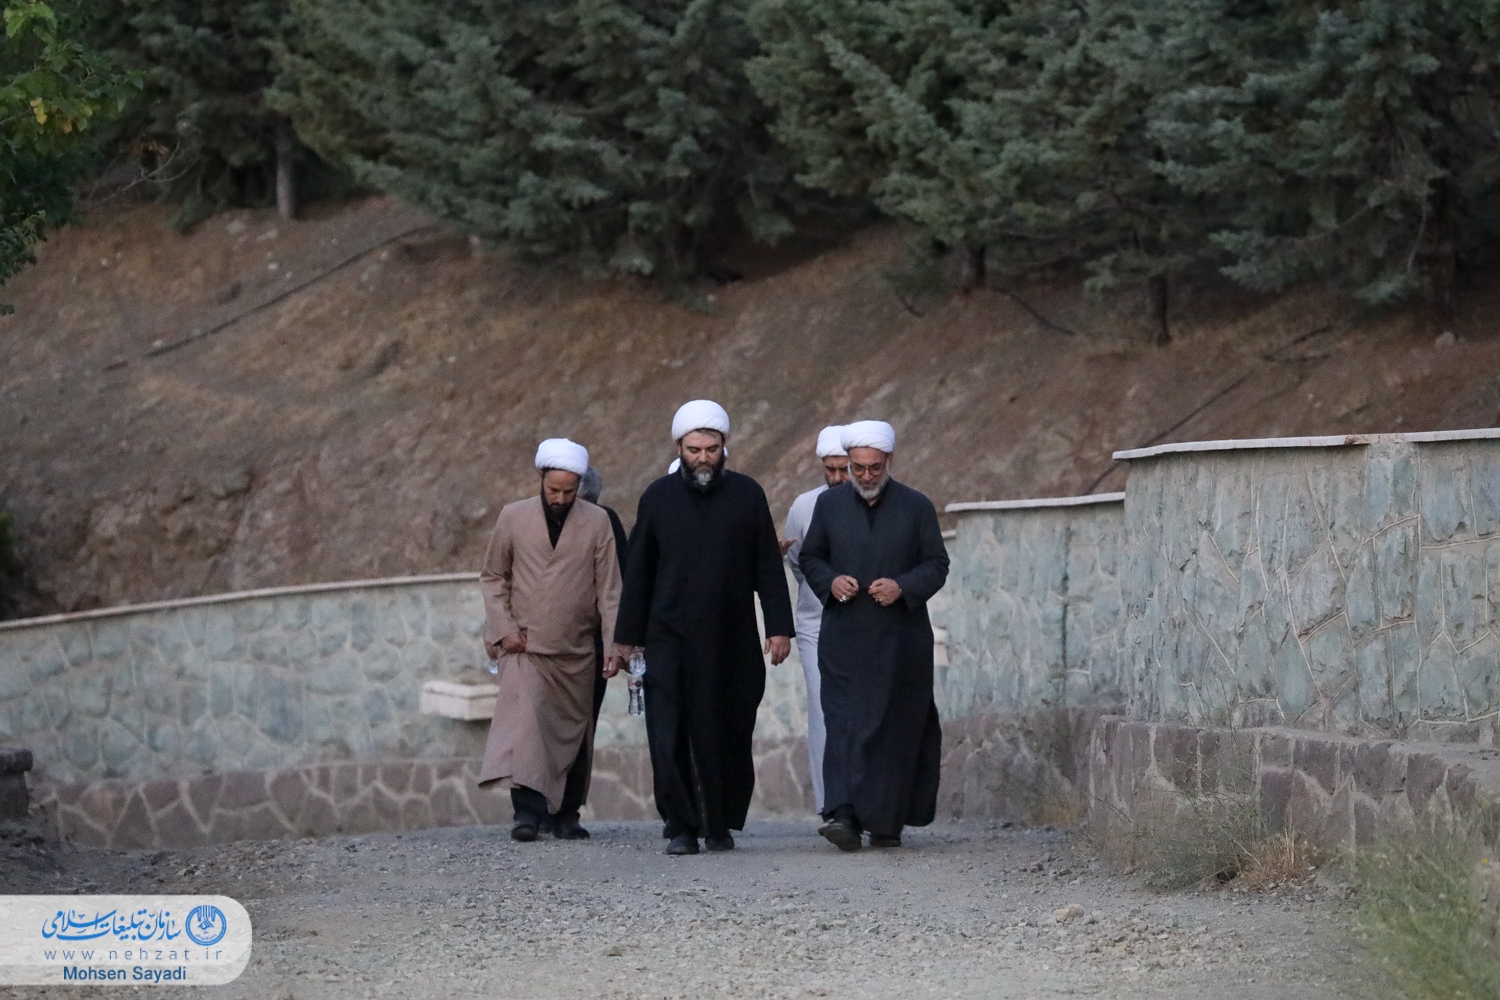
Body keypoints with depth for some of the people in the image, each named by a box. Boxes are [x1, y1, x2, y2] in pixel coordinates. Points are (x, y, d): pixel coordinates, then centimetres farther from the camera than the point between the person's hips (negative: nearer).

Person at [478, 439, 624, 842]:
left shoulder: (597, 522, 2)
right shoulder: (513, 517, 2)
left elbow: (609, 588, 1)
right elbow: (492, 577, 9)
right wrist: (503, 628, -3)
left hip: (576, 652, 2)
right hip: (524, 644, -2)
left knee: (573, 731, 7)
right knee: (525, 715, -20)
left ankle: (565, 813, 18)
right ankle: (528, 809, -26)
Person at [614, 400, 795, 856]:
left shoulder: (747, 495, 5)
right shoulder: (658, 497, 6)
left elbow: (768, 568, 6)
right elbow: (638, 573, 10)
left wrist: (779, 627, -1)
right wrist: (627, 637, 8)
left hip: (732, 643, 0)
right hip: (671, 640, 0)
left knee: (727, 739, 1)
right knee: (670, 738, -8)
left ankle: (721, 824, 14)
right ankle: (680, 828, -3)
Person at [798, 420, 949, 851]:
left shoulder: (916, 507, 3)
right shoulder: (829, 504, 8)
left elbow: (936, 564, 5)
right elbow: (810, 557, 14)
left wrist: (903, 587, -14)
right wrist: (830, 582, -7)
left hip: (899, 637, -1)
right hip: (844, 639, 1)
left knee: (896, 727, 2)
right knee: (844, 723, -11)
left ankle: (887, 821, 11)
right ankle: (843, 813, -19)